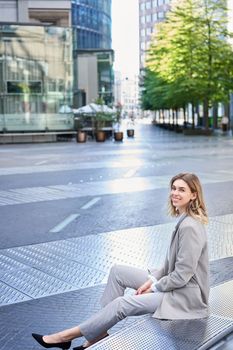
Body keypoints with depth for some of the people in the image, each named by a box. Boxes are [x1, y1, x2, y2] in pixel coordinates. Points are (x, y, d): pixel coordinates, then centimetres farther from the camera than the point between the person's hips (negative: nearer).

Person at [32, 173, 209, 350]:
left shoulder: (189, 227, -25)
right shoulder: (184, 219, 6)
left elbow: (182, 275, -24)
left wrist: (153, 287, -11)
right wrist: (152, 280, 1)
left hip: (185, 294, -10)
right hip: (174, 282, 10)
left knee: (122, 303, -15)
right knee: (117, 271, 4)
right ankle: (99, 330, 6)